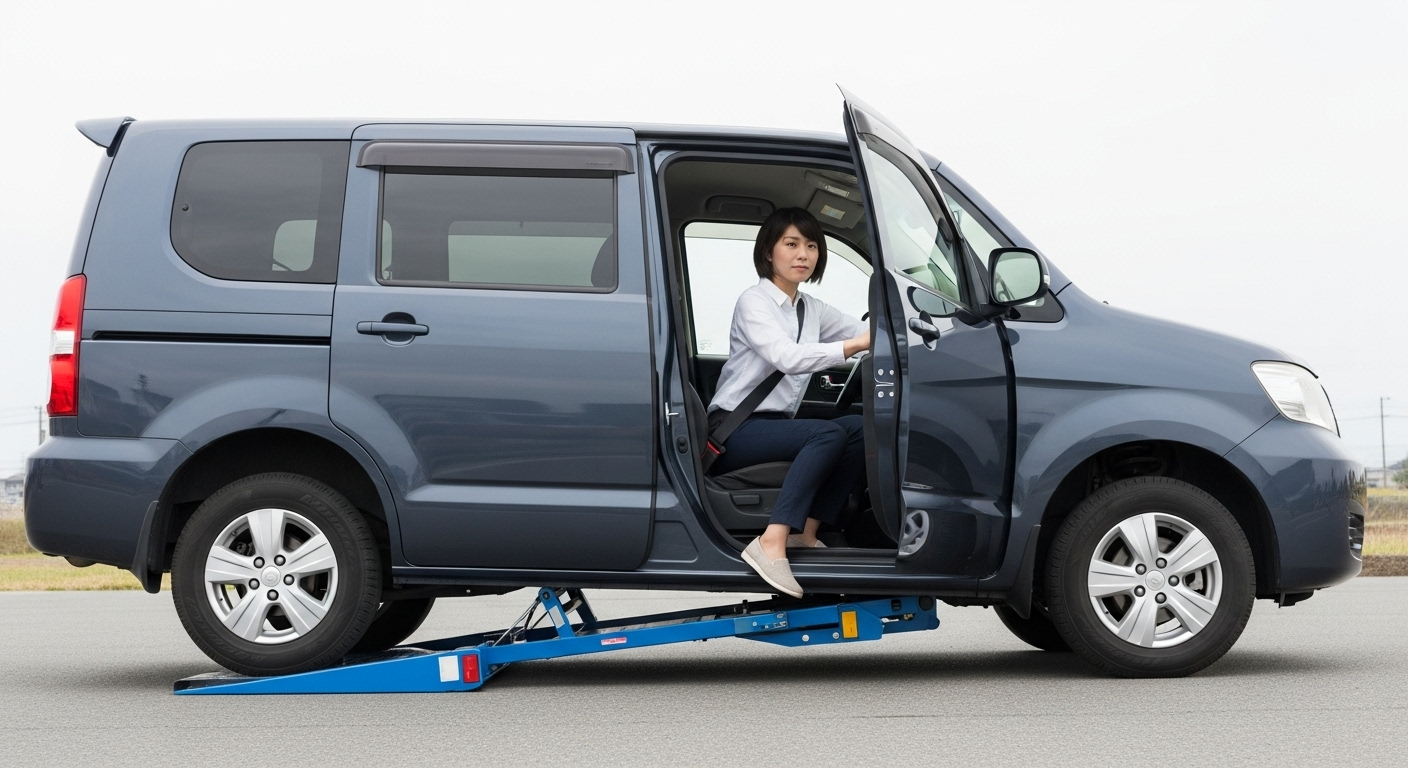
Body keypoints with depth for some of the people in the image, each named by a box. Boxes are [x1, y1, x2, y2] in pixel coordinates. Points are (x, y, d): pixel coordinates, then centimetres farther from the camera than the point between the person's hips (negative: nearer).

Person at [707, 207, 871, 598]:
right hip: (733, 430, -7)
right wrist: (856, 344, -37)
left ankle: (805, 534, -18)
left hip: (776, 425, 7)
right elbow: (787, 357, -27)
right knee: (829, 433, -30)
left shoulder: (812, 310, 15)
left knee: (861, 428, -17)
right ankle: (771, 544, -40)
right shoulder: (754, 303, -9)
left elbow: (869, 332, 4)